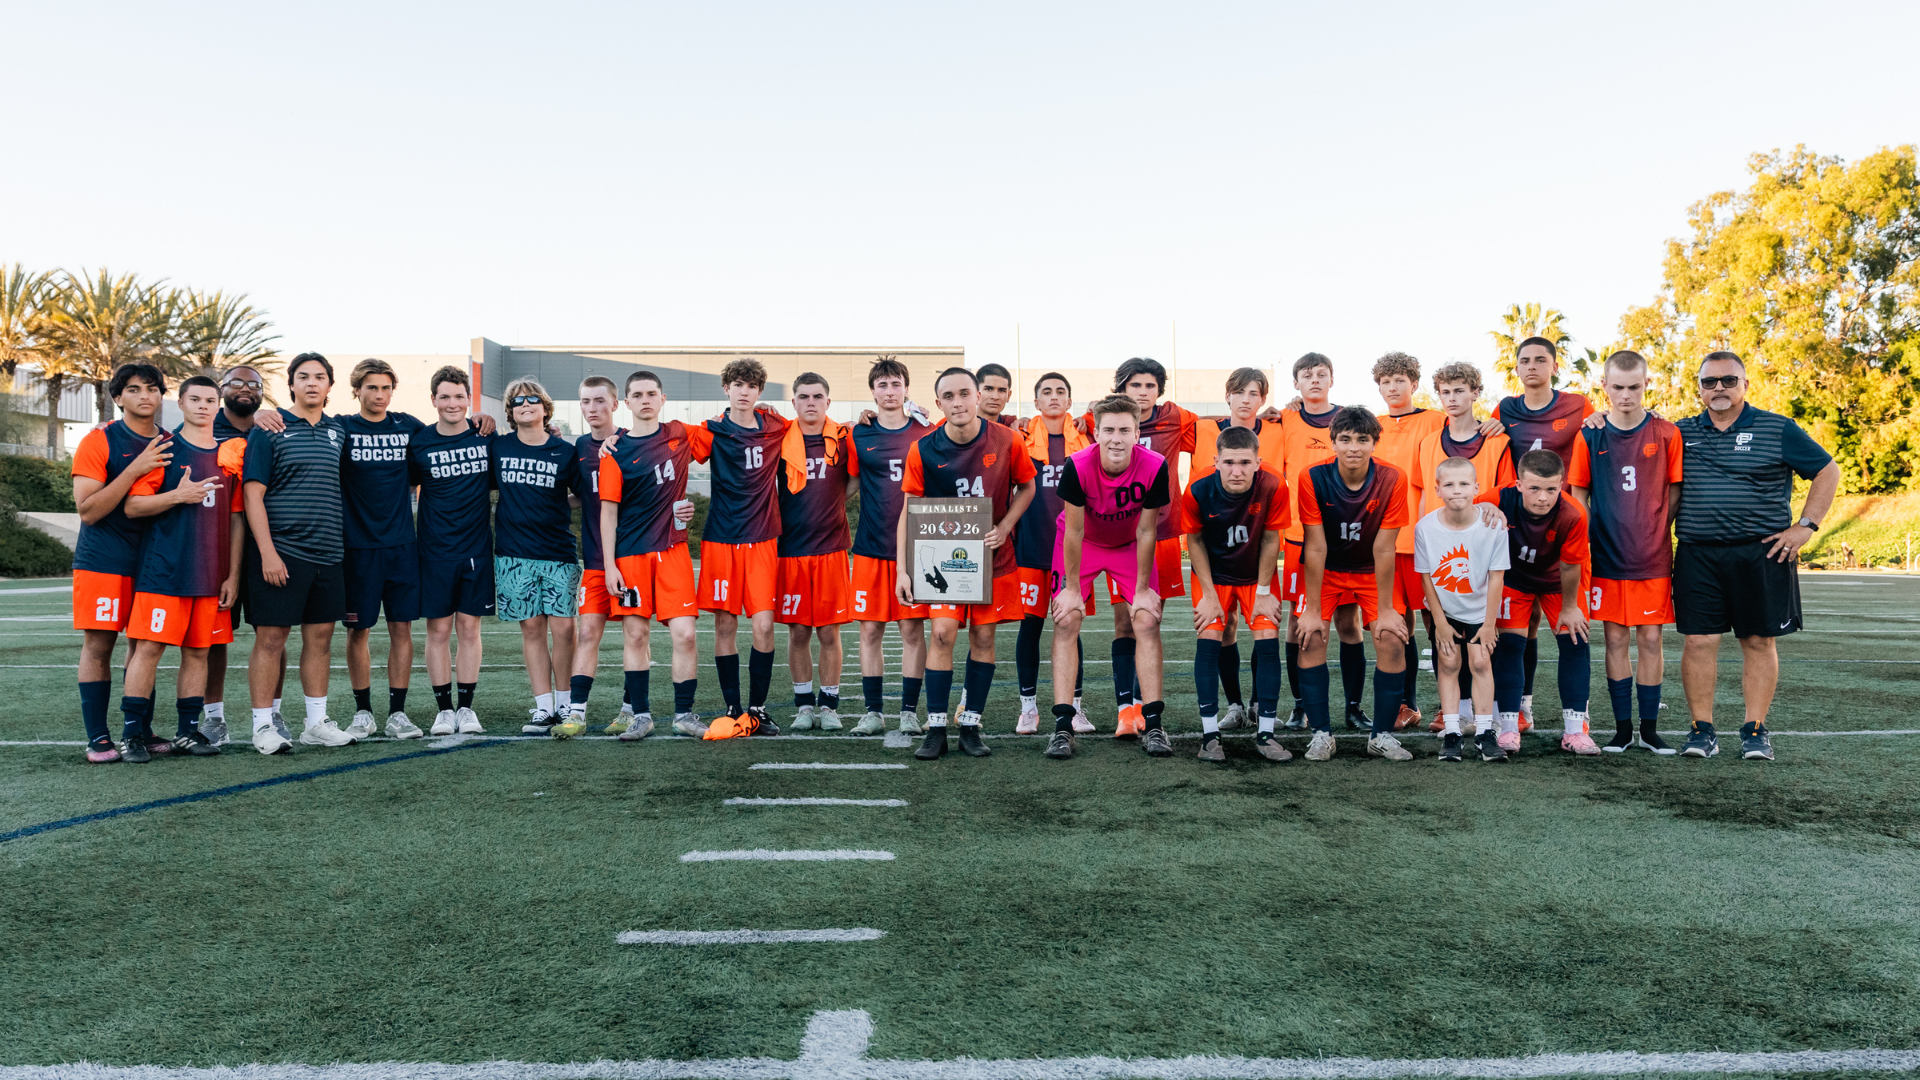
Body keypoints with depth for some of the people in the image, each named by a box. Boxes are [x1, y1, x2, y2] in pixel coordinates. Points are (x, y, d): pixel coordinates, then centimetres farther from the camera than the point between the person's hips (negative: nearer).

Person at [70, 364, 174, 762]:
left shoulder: (170, 445, 10)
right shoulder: (99, 441, -4)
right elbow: (88, 510, -12)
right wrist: (134, 470, -20)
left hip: (153, 560, 4)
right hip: (103, 560, -4)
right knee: (98, 645, -2)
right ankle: (97, 737, 4)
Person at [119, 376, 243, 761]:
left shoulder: (231, 454, 12)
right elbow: (132, 506, -3)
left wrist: (233, 575, 8)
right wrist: (177, 496, -19)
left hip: (211, 573, 4)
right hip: (163, 567, -3)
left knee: (198, 650, 6)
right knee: (148, 645, -5)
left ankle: (187, 730, 14)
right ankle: (133, 732, 3)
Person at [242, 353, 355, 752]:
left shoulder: (338, 432, 13)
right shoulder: (270, 430, -2)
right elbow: (253, 495, -7)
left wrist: (342, 543, 13)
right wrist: (267, 552, -14)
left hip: (328, 553, 5)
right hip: (281, 551, -5)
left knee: (320, 636, 9)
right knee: (271, 636, -2)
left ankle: (316, 722, 18)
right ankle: (263, 725, 6)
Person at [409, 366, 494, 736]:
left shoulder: (485, 439, 3)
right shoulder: (419, 442, 0)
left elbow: (497, 482, 17)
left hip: (477, 548, 1)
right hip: (435, 550, -1)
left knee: (469, 628, 5)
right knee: (438, 629, 3)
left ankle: (466, 707, 13)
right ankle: (444, 708, 13)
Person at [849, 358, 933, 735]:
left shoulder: (925, 435, 5)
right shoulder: (860, 435, 6)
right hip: (871, 545, 1)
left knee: (913, 630, 1)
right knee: (870, 630, 3)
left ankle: (910, 711, 10)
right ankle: (874, 711, 13)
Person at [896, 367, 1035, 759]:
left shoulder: (1006, 441, -10)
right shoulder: (923, 450, -11)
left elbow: (1026, 487, 5)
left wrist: (1004, 527, -10)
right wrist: (902, 569, -10)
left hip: (992, 553, 1)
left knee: (983, 636, 3)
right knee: (943, 632, -11)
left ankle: (971, 727, 14)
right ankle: (936, 730, -1)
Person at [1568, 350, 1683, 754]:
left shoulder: (1666, 434, -1)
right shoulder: (1589, 436, 1)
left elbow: (1676, 491, 6)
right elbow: (1579, 495, 7)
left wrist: (1655, 529, -4)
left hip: (1653, 557, -1)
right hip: (1607, 556, 1)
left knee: (1650, 640, 3)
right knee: (1616, 640, 6)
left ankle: (1650, 728, 14)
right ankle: (1622, 728, 15)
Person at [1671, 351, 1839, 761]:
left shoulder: (1778, 429, 4)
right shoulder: (1681, 433, 9)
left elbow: (1827, 471, 7)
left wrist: (1806, 526, -1)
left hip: (1761, 553, -1)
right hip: (1698, 555, 1)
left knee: (1759, 641, 3)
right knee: (1699, 641, -2)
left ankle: (1755, 730, 12)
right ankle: (1702, 729, 7)